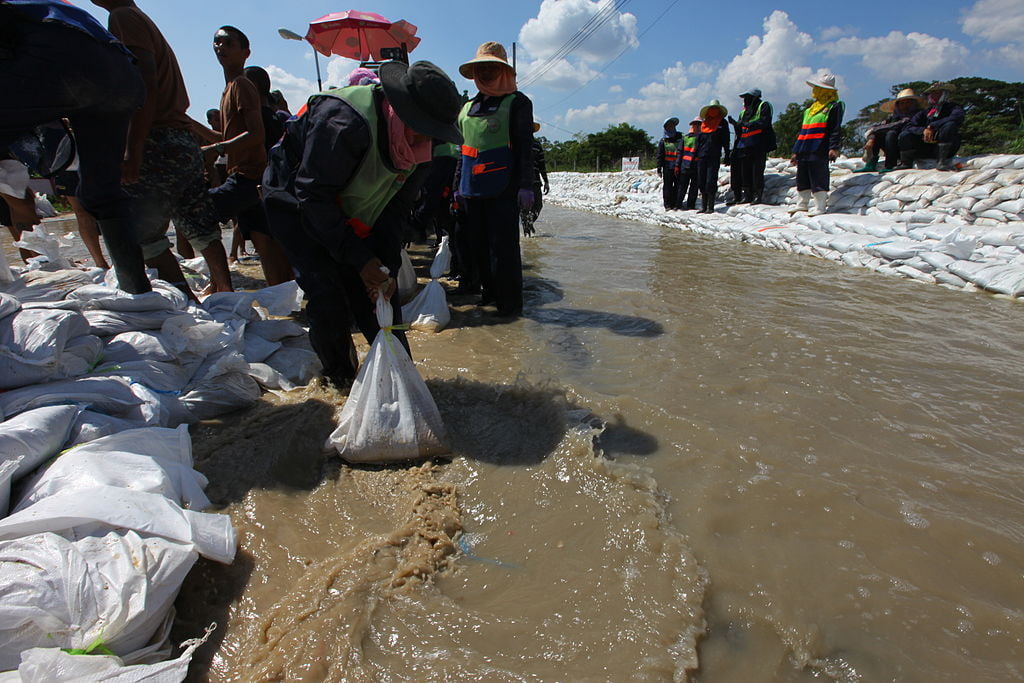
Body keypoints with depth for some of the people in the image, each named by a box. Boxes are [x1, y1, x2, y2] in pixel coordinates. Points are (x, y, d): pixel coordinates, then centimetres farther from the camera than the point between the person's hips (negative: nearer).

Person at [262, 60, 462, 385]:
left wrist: (388, 267, -15)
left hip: (349, 216, 6)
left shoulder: (416, 144, -11)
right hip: (296, 203, -6)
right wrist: (359, 258, -30)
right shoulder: (344, 123, -35)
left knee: (375, 292, -3)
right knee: (328, 297, -15)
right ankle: (340, 379, 5)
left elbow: (395, 209, -5)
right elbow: (313, 194, -30)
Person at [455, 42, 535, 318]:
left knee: (503, 246, -7)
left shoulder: (517, 102, 4)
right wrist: (459, 183, 18)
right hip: (472, 189, 6)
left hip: (503, 189, -6)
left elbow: (525, 147, -5)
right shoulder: (468, 107, 21)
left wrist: (525, 185, -13)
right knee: (479, 244, 9)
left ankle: (510, 303, 1)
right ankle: (489, 292, 22)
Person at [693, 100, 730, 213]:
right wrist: (694, 155, 11)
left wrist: (727, 156, -2)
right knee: (701, 182, 4)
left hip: (714, 157, -4)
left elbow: (726, 141, 4)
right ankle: (703, 206, 11)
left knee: (711, 182, -8)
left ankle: (711, 207, -4)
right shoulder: (703, 123, 15)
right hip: (702, 156, 4)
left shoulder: (722, 123, 6)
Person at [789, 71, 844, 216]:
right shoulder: (811, 107, 22)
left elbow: (836, 130, -9)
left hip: (819, 151, -8)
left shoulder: (833, 106, -1)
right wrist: (796, 151, 20)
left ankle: (820, 207, -2)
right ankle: (802, 204, 23)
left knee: (818, 179, -6)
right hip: (804, 151, 8)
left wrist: (833, 148, -20)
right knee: (802, 178, 12)